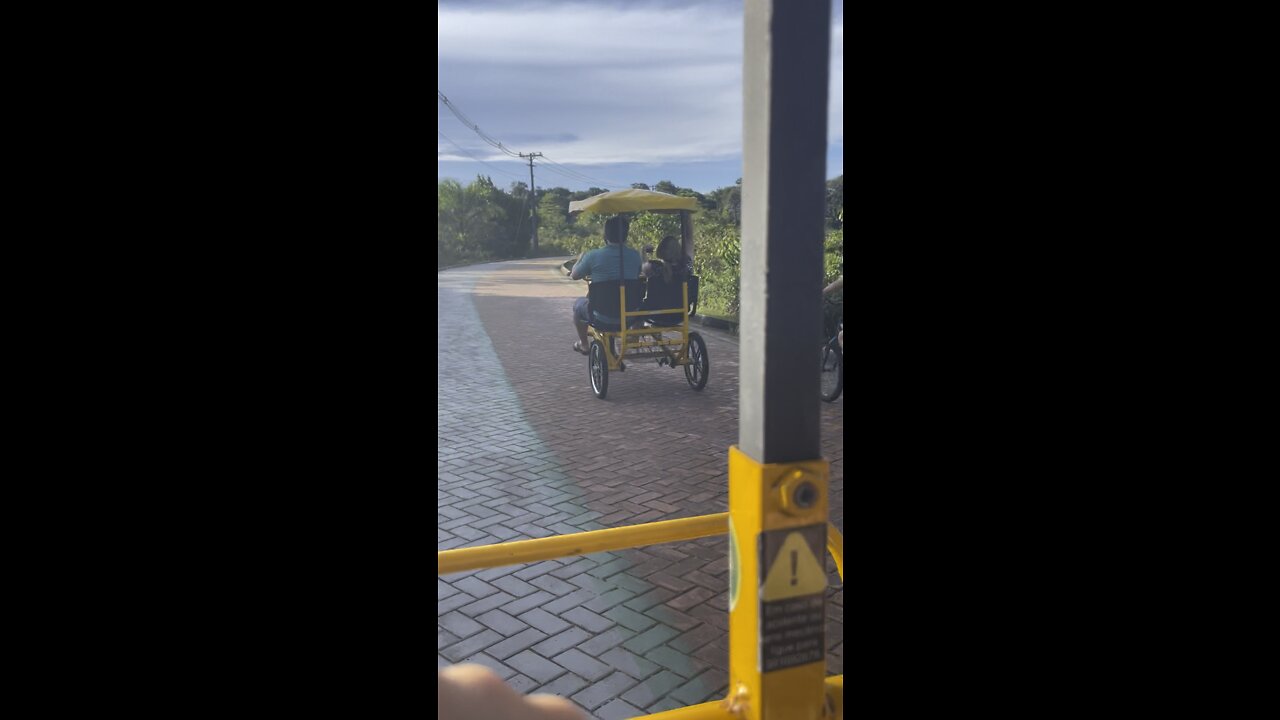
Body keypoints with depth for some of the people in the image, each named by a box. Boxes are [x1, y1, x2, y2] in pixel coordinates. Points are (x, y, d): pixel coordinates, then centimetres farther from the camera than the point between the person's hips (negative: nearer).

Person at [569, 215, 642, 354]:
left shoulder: (593, 256, -14)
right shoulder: (635, 256, -5)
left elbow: (574, 275, 3)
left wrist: (580, 258, 24)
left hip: (603, 318, -2)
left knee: (578, 304, 29)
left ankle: (583, 344, 42)